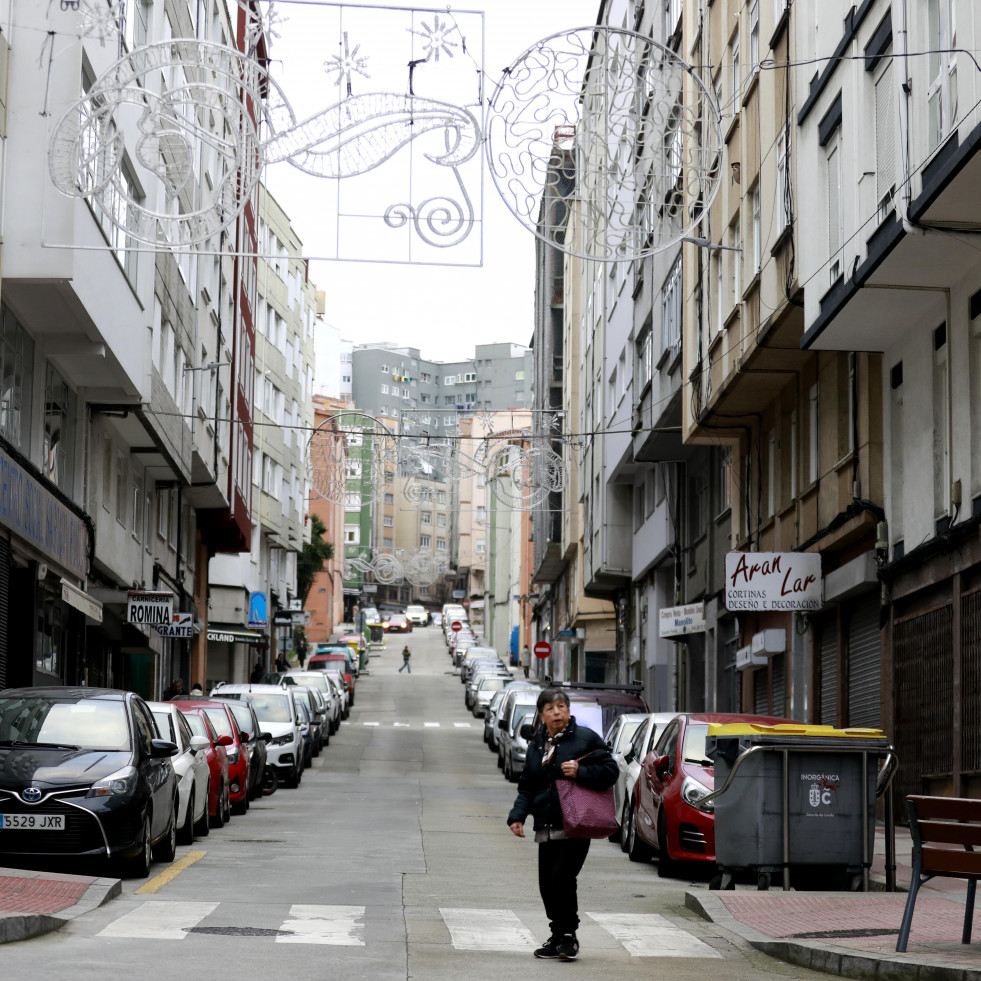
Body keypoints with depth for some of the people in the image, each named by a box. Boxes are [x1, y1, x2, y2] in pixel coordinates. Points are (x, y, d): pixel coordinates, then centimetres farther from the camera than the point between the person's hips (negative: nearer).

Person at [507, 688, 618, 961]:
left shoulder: (585, 738, -1)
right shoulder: (536, 745, 17)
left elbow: (609, 772, -4)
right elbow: (527, 787, 20)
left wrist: (580, 772, -18)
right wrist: (517, 816, 5)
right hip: (546, 828, 6)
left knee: (562, 878, -16)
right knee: (547, 884, 6)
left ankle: (568, 936, -3)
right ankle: (557, 937, 19)